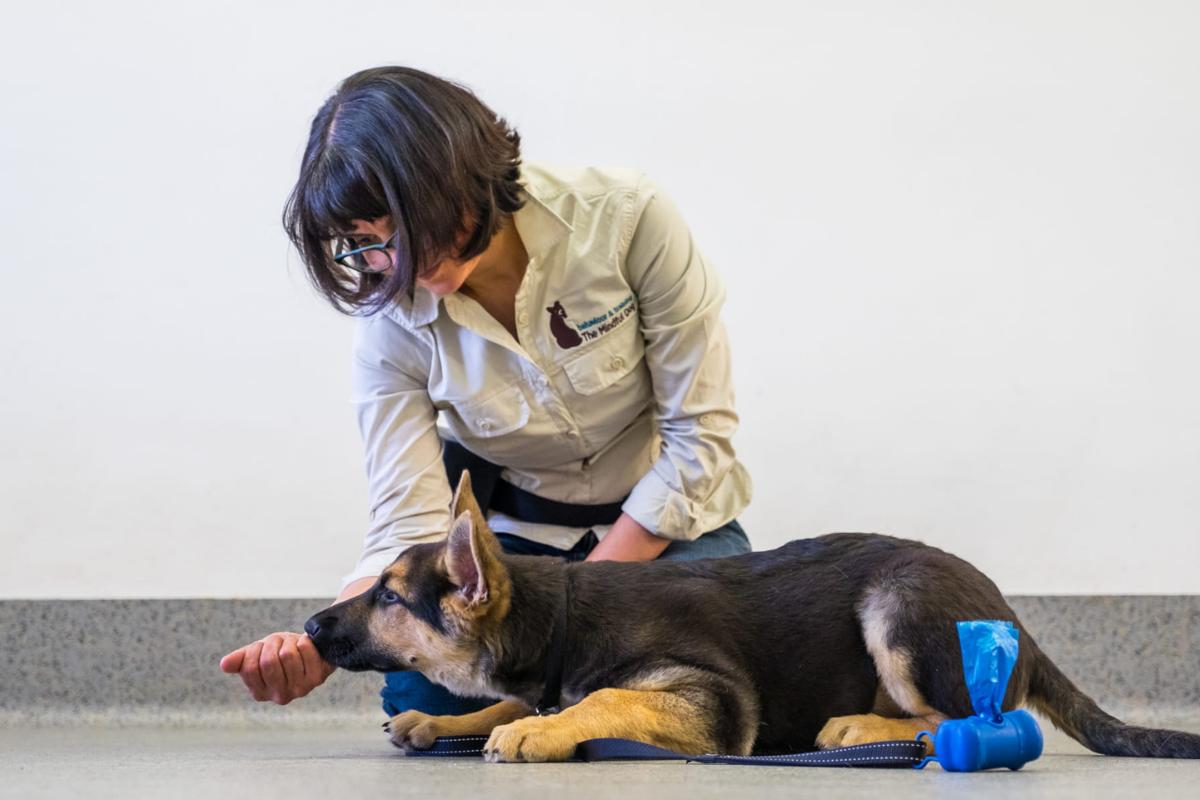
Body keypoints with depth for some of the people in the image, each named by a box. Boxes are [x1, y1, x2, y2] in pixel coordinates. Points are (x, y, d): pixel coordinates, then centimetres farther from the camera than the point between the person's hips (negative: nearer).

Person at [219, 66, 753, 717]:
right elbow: (409, 530, -22)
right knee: (425, 704, -23)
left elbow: (699, 432, -18)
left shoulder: (624, 218, -24)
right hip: (511, 530, 2)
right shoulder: (391, 325, -17)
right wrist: (319, 648, -42)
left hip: (665, 526, -1)